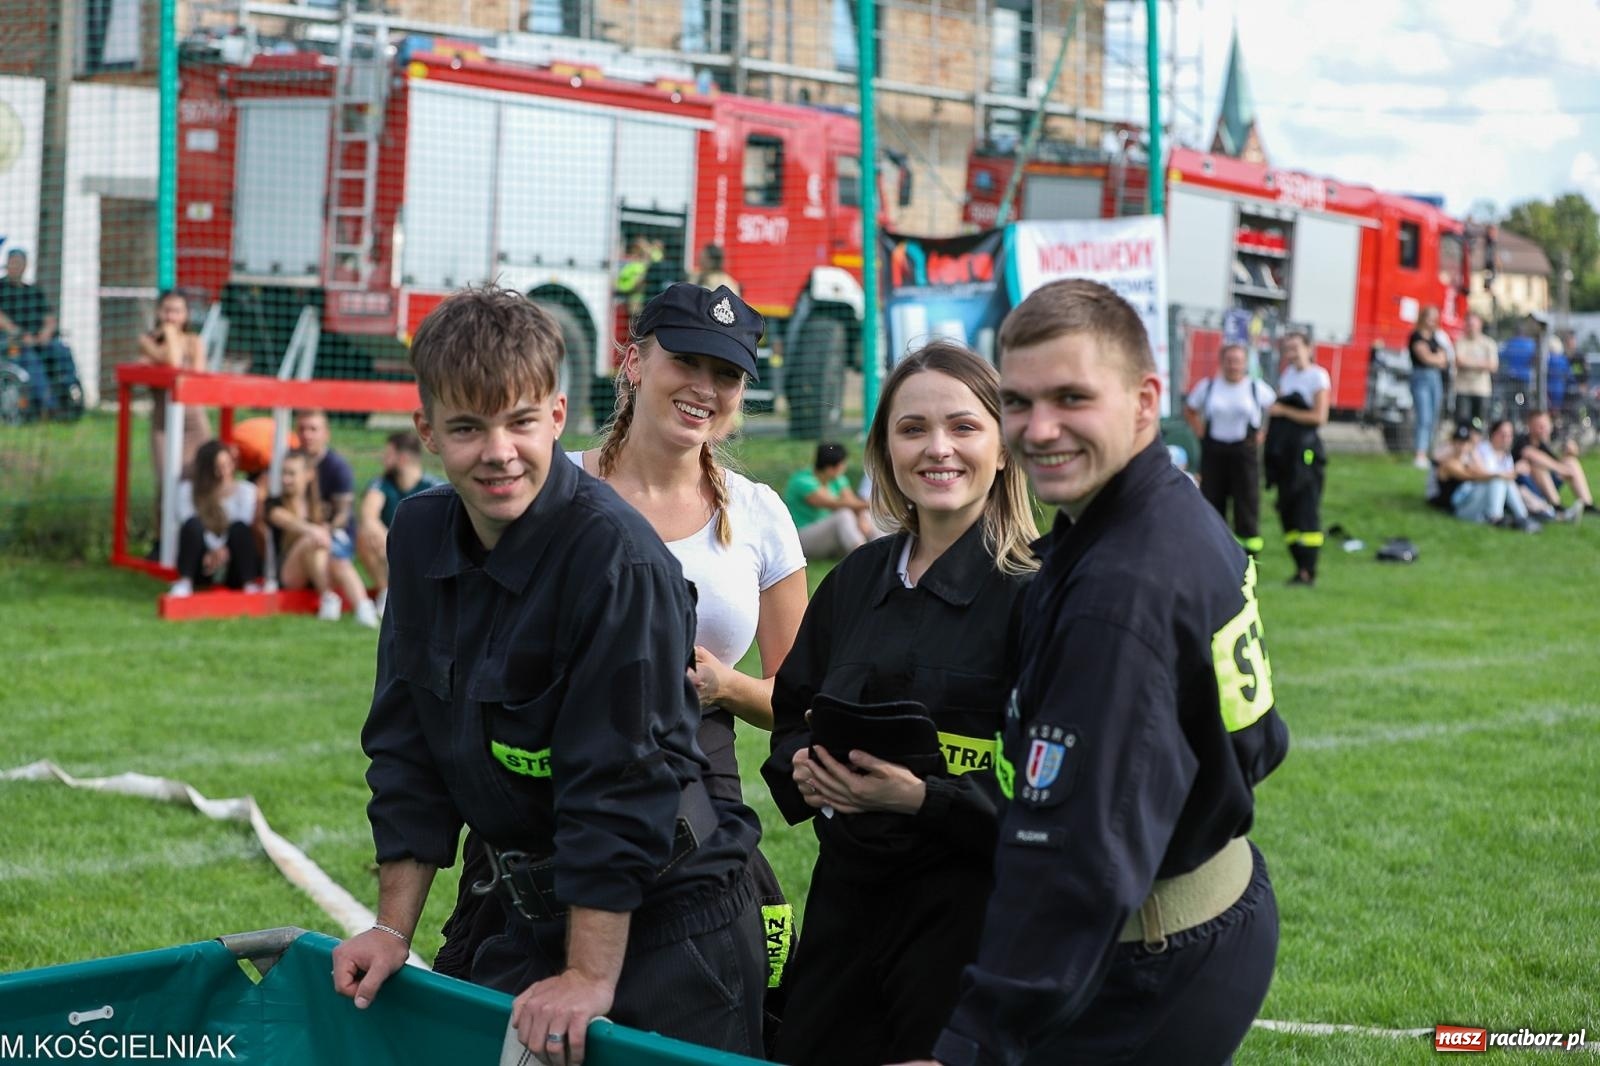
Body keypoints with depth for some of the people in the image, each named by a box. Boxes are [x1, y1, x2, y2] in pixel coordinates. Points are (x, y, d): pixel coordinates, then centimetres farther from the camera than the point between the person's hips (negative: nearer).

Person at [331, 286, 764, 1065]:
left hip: (660, 920, -6)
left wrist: (589, 978, -22)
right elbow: (408, 746, 6)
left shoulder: (616, 555, -22)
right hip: (528, 912, 7)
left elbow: (618, 782, -23)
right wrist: (394, 928, 4)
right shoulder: (421, 536, 0)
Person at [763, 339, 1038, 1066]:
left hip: (970, 904, -6)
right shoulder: (856, 580, 8)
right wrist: (803, 768, -5)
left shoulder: (1033, 590, -11)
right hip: (848, 890, 6)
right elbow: (793, 714, 16)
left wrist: (922, 796, -25)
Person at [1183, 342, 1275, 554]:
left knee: (1247, 504, -2)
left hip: (1245, 451, -1)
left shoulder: (1257, 388, 0)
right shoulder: (1207, 387, 4)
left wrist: (1262, 434, 2)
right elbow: (1189, 411, 17)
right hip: (1213, 451, 1)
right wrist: (1200, 432, 4)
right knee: (1212, 504, 4)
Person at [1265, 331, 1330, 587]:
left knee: (1307, 510, -8)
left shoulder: (1318, 376, -5)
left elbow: (1319, 417, -12)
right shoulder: (1287, 375, 16)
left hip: (1305, 450, -7)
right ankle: (1300, 565, 12)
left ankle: (1308, 571, -7)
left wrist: (1285, 411, -11)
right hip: (1283, 450, 7)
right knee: (1287, 508, 6)